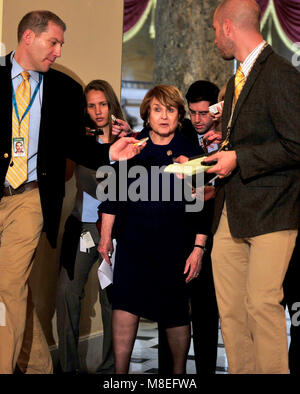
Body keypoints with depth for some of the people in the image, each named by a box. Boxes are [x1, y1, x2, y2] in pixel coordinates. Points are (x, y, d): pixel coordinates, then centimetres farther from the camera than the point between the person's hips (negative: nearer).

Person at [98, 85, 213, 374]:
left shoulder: (189, 152, 1)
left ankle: (179, 372, 24)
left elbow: (202, 207, 2)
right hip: (133, 240, 1)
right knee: (124, 303, -12)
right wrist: (106, 236, 9)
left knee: (175, 314, 5)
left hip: (174, 245, -1)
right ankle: (120, 373, -5)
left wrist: (198, 248, -2)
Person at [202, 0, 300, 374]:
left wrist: (239, 159, -15)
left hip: (269, 212, -9)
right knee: (229, 308, 6)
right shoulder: (236, 82, 20)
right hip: (231, 214, 9)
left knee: (262, 302, -13)